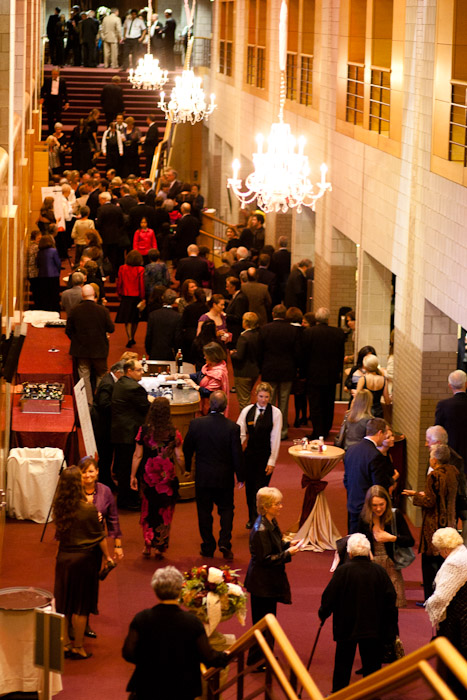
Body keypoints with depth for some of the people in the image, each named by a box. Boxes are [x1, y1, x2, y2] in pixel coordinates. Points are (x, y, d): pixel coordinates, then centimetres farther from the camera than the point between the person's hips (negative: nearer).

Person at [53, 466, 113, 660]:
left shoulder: (59, 507, -6)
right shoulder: (88, 509, -18)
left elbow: (59, 533, 5)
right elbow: (99, 536, -9)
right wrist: (107, 556, 3)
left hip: (63, 557, 4)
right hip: (84, 558, -4)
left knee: (63, 602, 14)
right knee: (81, 604, 7)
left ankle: (65, 644, 22)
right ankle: (78, 647, 14)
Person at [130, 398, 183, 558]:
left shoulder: (144, 431, -8)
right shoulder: (173, 433, -10)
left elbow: (137, 455, -5)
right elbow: (179, 457, -6)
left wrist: (133, 476, 3)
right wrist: (184, 473, 10)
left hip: (148, 474, 1)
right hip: (167, 475, -1)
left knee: (148, 509, 18)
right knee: (164, 512, 12)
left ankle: (148, 545, 15)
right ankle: (160, 548, 14)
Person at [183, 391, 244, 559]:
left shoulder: (196, 424, -11)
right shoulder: (232, 427, -14)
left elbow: (187, 448, 0)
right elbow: (237, 454, -10)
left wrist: (188, 467, 17)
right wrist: (240, 476, 2)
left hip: (203, 476, 1)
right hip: (225, 478, -1)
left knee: (204, 511, 12)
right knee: (226, 509, 15)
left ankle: (208, 547, 17)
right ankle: (224, 542, 1)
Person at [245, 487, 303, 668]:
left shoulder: (271, 522, 4)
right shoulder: (261, 530, -26)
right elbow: (264, 559, -24)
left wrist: (288, 544, 3)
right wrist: (287, 554, -22)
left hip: (270, 580, 10)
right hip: (262, 583, -10)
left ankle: (266, 656, 32)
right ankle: (257, 660, 13)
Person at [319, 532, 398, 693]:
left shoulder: (343, 571, -13)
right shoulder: (379, 571, -6)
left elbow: (329, 597, -9)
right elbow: (390, 598, -2)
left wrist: (323, 614, 9)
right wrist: (391, 628, 8)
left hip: (346, 627, -1)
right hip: (374, 628, 1)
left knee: (343, 664, 12)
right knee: (372, 664, 10)